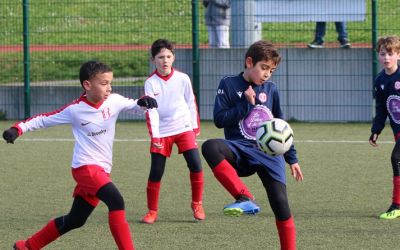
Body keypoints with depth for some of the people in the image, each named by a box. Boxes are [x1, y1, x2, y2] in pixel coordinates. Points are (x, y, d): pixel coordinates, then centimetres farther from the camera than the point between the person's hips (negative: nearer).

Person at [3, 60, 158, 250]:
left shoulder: (114, 101, 0)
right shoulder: (75, 110, -10)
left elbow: (135, 106, 8)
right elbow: (44, 120, -1)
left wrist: (144, 102, -16)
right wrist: (18, 129, -11)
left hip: (101, 170, 6)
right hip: (85, 168, -6)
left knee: (75, 220, 16)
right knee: (116, 201, -27)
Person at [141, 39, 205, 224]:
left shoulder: (182, 79, -1)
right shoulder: (151, 83, -5)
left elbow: (191, 103, 11)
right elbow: (151, 111, -9)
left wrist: (195, 127, 13)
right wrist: (154, 136, -16)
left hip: (184, 128, 1)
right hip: (162, 132, -1)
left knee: (195, 165, -10)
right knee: (156, 172, -3)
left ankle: (197, 205, 8)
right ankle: (152, 211, 11)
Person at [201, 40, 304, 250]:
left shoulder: (271, 89, 12)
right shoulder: (229, 85, 2)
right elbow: (219, 119, -6)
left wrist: (292, 159, 19)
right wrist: (246, 104, -11)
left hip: (270, 152, 2)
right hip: (241, 150, -2)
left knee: (280, 204, -11)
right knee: (210, 147, -35)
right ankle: (245, 199, -34)